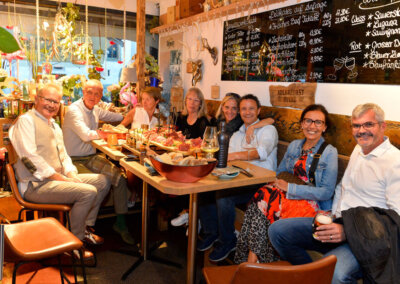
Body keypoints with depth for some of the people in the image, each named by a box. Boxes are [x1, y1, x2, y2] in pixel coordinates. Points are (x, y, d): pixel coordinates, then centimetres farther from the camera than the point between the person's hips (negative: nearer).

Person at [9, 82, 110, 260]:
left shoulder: (54, 126, 21)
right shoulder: (26, 120, -7)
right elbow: (29, 157, -18)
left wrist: (71, 175, 0)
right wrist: (60, 178, -19)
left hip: (57, 178, 9)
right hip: (35, 185, -9)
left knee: (103, 181, 4)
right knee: (88, 192, -26)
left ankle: (86, 227, 14)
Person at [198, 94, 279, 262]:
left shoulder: (268, 130, 1)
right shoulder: (237, 134, 22)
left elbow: (262, 152, -21)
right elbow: (228, 158, 12)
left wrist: (235, 155, -34)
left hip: (259, 183, -6)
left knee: (223, 196, -30)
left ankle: (227, 242, -7)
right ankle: (211, 233, 5)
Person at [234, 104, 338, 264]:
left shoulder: (329, 152, -4)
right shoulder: (294, 145, 14)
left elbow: (327, 192, -10)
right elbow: (279, 172, 20)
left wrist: (290, 188, -16)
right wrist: (275, 182, -5)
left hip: (313, 205, -5)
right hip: (290, 196, 5)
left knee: (265, 200, -29)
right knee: (262, 194, -27)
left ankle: (253, 256, -18)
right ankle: (250, 259, -26)